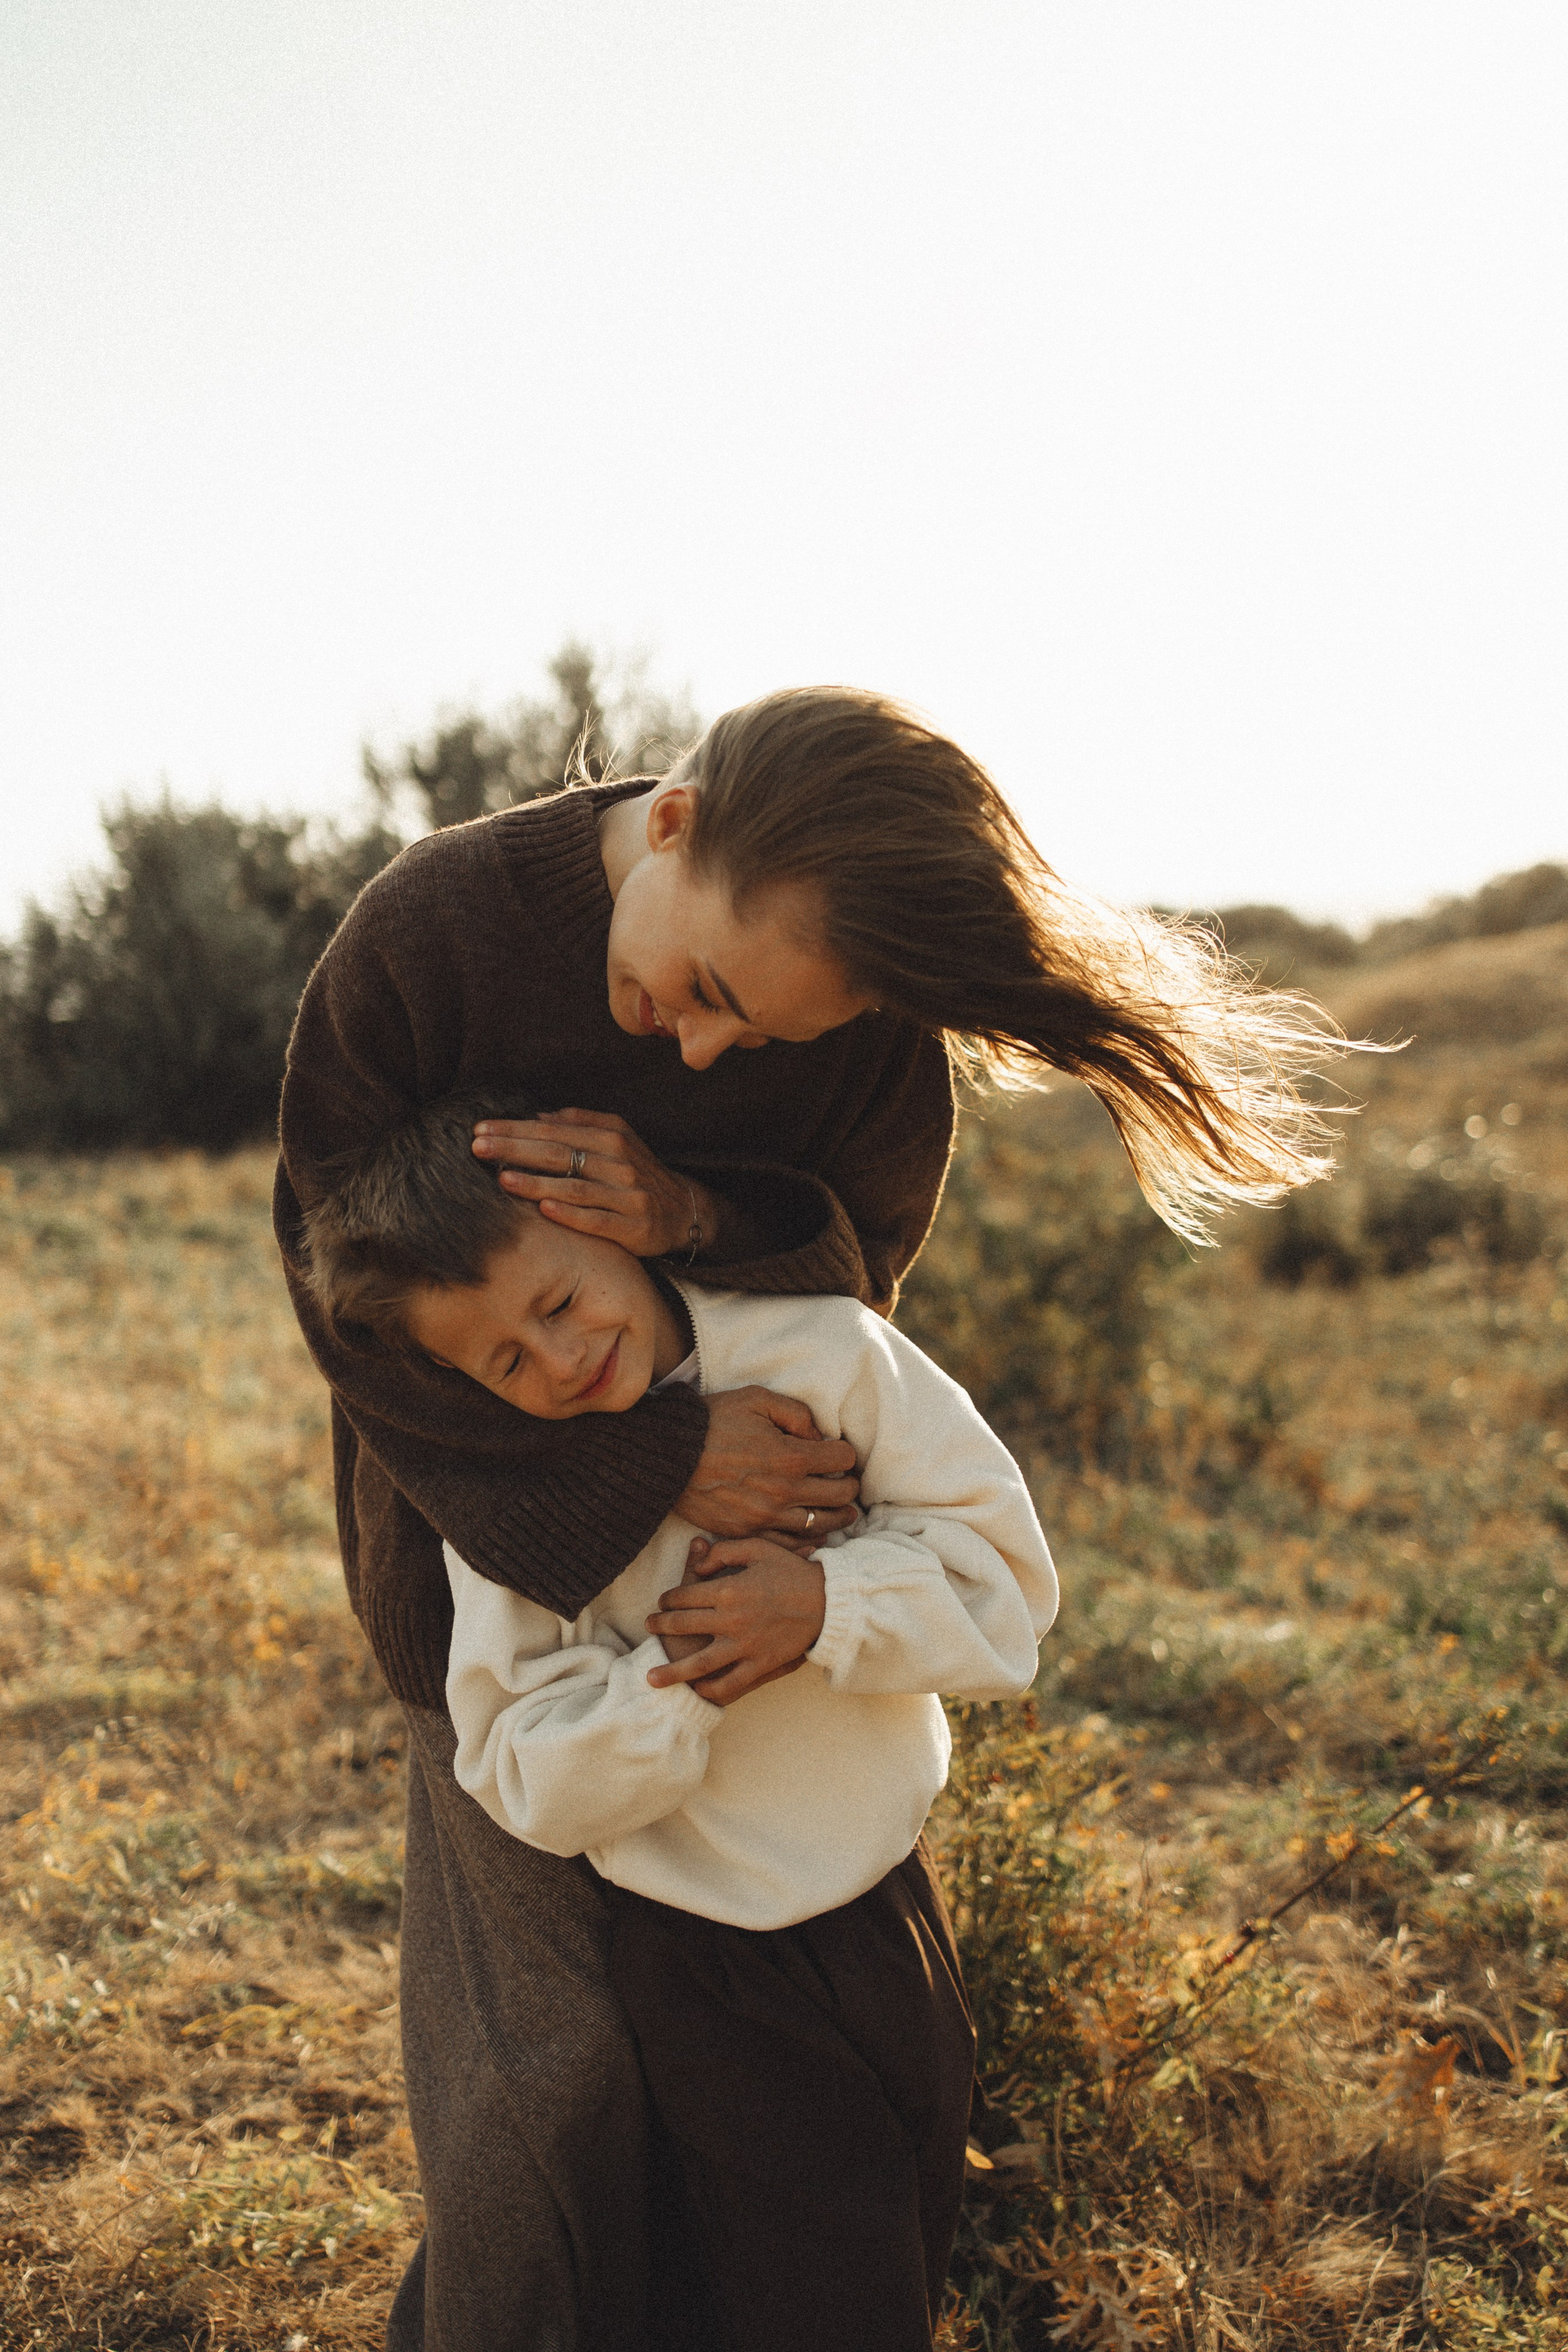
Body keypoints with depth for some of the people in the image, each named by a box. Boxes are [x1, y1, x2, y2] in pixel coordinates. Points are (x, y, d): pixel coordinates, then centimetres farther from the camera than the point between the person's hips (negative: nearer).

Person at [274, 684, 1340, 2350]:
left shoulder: (871, 999, -17)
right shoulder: (429, 930, -24)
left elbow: (862, 1259, -6)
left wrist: (699, 1222, -30)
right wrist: (651, 1465, -28)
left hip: (752, 1524, 3)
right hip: (496, 1536, -2)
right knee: (548, 2036, 1)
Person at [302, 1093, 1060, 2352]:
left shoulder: (822, 1352, -17)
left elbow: (1004, 1569, -14)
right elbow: (532, 1780, -15)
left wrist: (824, 1601, -29)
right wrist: (679, 1674, -30)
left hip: (890, 1902, 3)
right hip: (712, 1974, -2)